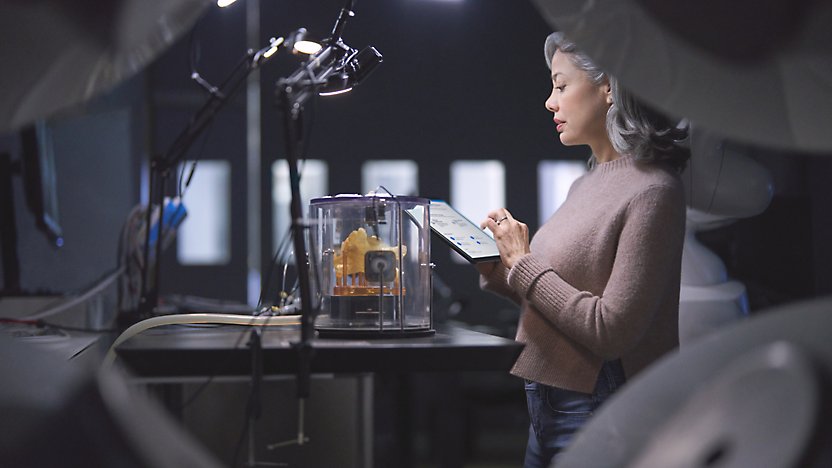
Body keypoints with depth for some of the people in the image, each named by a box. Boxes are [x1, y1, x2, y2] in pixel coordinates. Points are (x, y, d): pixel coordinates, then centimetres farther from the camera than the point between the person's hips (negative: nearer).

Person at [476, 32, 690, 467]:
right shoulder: (585, 185, 10)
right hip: (547, 406, 8)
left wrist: (524, 263, -13)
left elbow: (611, 330, -20)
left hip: (601, 414, -8)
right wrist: (497, 271, 0)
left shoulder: (651, 191, -15)